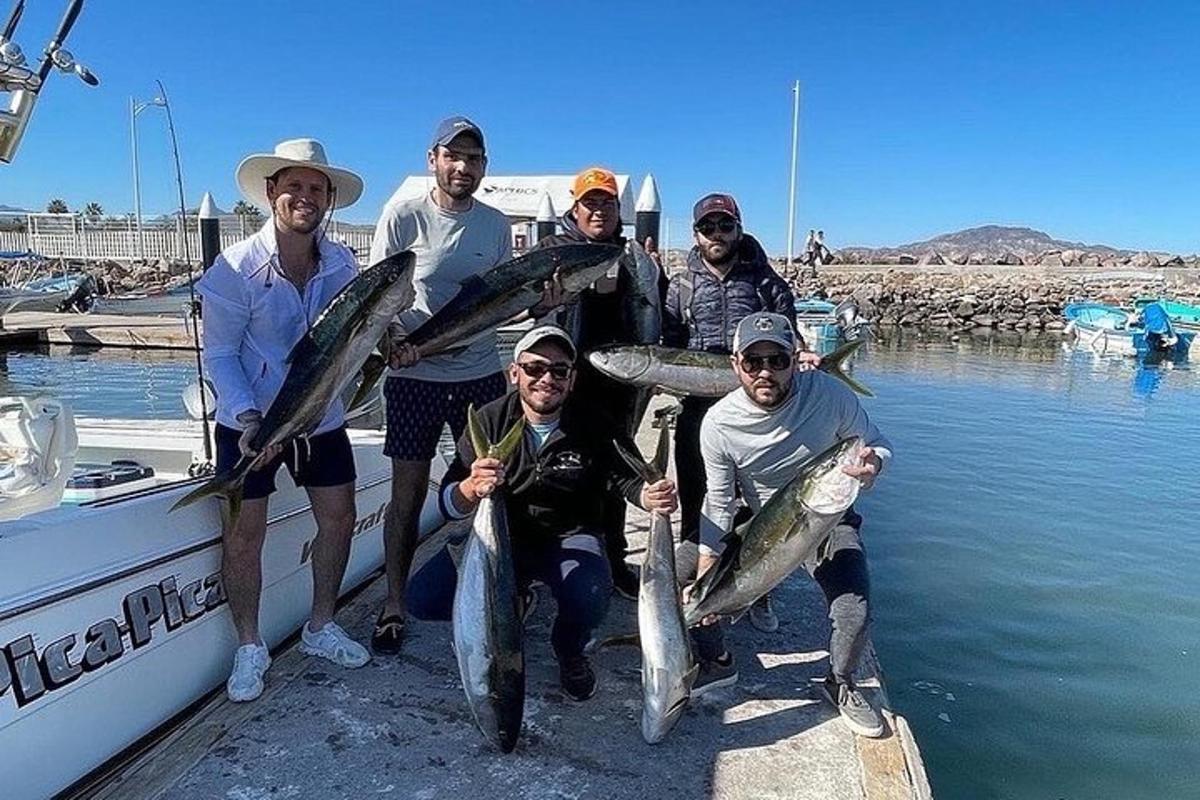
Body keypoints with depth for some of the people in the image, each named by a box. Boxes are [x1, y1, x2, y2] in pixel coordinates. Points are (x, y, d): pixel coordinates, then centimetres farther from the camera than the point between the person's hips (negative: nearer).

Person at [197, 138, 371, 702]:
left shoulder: (343, 264, -5)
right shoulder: (238, 267, -16)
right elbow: (218, 353, -12)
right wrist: (249, 417, -25)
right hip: (249, 420, -4)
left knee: (338, 518, 10)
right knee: (244, 533, -2)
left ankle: (321, 627, 30)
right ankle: (249, 648, 19)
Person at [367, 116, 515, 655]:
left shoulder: (495, 224, 7)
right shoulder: (403, 215, -3)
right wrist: (393, 341, -21)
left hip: (481, 372, 3)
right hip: (415, 374, -3)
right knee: (408, 497, 2)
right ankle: (394, 606, 19)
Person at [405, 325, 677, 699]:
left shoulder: (594, 425, -13)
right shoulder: (491, 420, -11)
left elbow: (629, 477, -6)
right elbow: (449, 504, -16)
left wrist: (652, 496, -32)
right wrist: (472, 488, -41)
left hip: (569, 538, -2)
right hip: (501, 534, 2)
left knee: (590, 598, -34)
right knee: (423, 599, -17)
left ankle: (570, 651, 5)